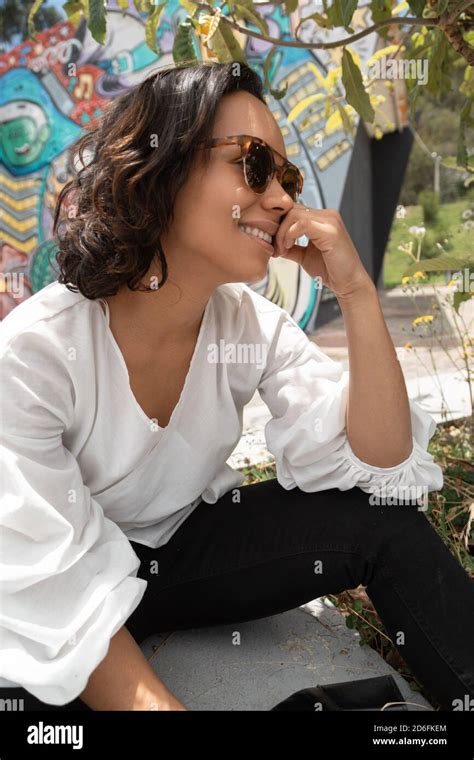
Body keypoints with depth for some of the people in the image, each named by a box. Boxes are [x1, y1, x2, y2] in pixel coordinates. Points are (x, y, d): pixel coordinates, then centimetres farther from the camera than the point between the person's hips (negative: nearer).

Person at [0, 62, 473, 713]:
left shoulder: (254, 325, -10)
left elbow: (382, 471, -17)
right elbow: (60, 599, -26)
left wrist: (356, 293, -26)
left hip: (190, 547, 4)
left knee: (388, 525, -15)